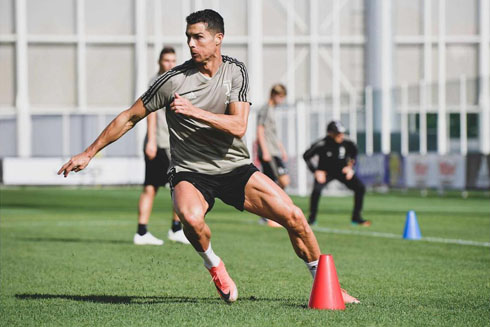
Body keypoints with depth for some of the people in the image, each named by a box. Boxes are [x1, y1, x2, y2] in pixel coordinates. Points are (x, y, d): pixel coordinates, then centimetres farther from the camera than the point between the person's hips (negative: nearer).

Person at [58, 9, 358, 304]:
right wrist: (89, 153, 1)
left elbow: (238, 126, -12)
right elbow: (130, 118, 0)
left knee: (293, 216, -11)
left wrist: (195, 111, -26)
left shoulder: (235, 71, 0)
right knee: (191, 219, -37)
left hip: (237, 168, 3)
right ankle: (213, 265, -5)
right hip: (190, 173, -3)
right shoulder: (173, 81, -10)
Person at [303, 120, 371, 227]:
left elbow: (354, 153, 7)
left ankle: (356, 217, 5)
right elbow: (306, 156, -12)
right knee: (317, 189, -30)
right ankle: (312, 218, -10)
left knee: (360, 188, -11)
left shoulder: (347, 143, -17)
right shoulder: (321, 145, -26)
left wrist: (350, 166, -3)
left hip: (342, 170, 3)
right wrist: (316, 171, -16)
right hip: (325, 172, -3)